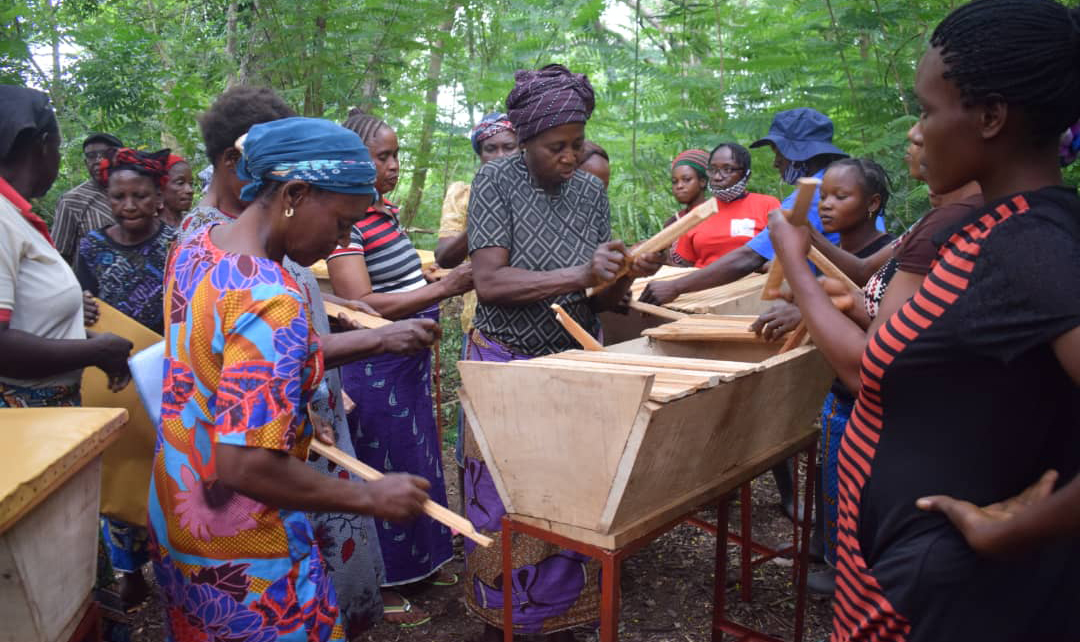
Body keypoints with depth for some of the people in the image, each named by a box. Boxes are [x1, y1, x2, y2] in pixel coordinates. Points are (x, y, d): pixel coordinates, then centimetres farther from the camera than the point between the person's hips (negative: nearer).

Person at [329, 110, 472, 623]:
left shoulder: (386, 209, 7)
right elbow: (361, 305, -27)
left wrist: (440, 273, 8)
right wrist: (443, 289, -30)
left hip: (412, 359, 9)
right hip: (375, 369, -9)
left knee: (420, 457, 19)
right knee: (385, 469, 5)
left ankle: (421, 559, 38)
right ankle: (382, 584, 23)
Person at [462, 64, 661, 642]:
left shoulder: (591, 189, 4)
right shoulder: (496, 181, -9)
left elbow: (602, 300, 5)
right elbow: (487, 282, -20)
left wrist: (627, 274, -17)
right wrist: (578, 275, -28)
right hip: (506, 365, -4)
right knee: (502, 505, 5)